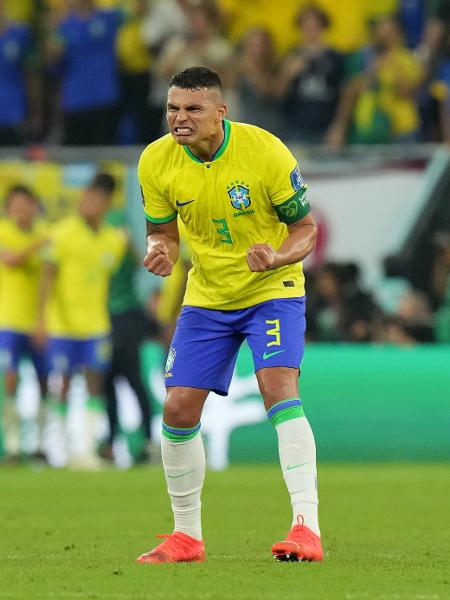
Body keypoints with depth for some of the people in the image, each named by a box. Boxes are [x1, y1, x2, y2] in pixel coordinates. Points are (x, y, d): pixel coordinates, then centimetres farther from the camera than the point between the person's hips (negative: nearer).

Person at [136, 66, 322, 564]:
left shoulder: (265, 150, -20)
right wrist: (158, 253, -20)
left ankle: (307, 526, -26)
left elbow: (305, 227, -11)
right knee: (178, 410, -1)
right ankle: (187, 536, 16)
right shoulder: (156, 161, -11)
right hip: (207, 296, 4)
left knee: (279, 392, -24)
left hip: (272, 289, -4)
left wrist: (279, 257, -32)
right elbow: (162, 230, 4)